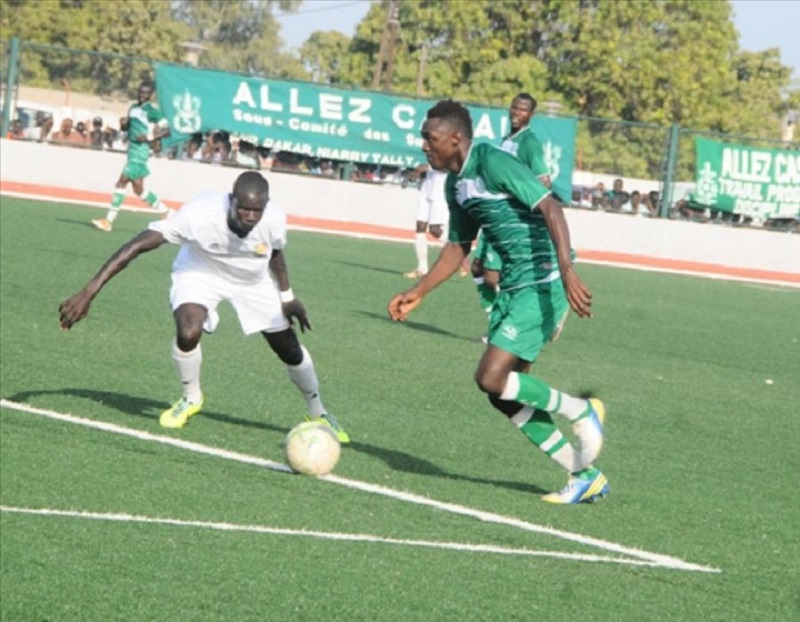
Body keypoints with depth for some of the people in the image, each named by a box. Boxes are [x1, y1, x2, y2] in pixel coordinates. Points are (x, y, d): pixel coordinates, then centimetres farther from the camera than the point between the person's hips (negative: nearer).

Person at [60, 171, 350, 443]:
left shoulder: (274, 220, -32)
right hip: (201, 273, -2)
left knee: (289, 349, 5)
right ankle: (190, 398, 2)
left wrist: (287, 297, 5)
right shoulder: (200, 215, -42)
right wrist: (89, 292, -48)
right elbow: (136, 246, -43)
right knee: (188, 333, -30)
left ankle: (318, 413, 34)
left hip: (254, 280, 3)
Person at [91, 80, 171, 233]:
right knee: (138, 189, 12)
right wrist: (123, 123, 4)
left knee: (122, 182, -13)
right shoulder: (134, 108, 17)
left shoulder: (152, 110, -8)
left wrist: (150, 137, -21)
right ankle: (165, 212, 25)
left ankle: (109, 220, -11)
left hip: (140, 151, -9)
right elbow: (126, 128, 27)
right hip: (132, 150, 9)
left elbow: (166, 130, -9)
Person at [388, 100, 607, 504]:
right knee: (504, 395, 7)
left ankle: (580, 412, 3)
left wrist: (567, 271, -35)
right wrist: (418, 293, 20)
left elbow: (550, 208, -25)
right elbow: (458, 247, 24)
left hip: (543, 283, -10)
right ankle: (585, 477, 15)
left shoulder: (492, 163, -16)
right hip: (513, 286, 10)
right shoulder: (456, 184, 12)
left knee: (491, 378, -17)